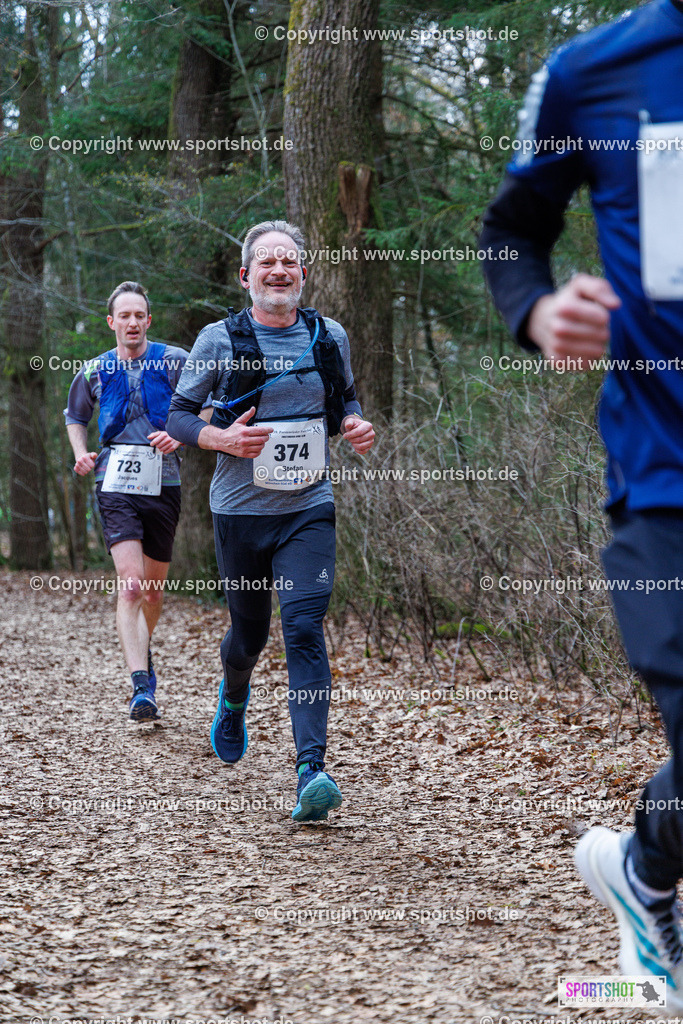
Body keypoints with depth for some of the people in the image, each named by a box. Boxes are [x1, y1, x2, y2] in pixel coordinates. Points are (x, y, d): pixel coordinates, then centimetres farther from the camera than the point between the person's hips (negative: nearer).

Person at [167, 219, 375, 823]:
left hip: (309, 508, 0)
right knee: (250, 632, 13)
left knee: (305, 627, -16)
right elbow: (179, 415, 1)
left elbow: (345, 398, 21)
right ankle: (234, 697, 51)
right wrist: (221, 438, -18)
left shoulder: (330, 337, 4)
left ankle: (312, 772, -22)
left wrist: (356, 424, -2)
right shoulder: (220, 341, -3)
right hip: (241, 509, 0)